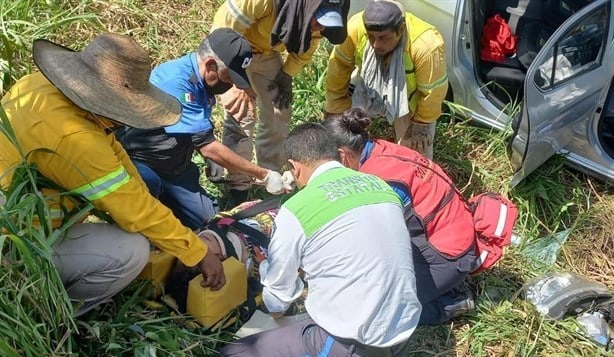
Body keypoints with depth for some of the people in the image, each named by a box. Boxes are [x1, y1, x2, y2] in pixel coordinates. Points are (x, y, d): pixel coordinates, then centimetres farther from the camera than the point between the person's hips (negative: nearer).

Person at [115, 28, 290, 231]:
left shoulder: (203, 78, -4)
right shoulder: (175, 82, -31)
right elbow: (208, 147, -32)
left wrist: (213, 159, -2)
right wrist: (263, 175, -28)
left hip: (174, 166, 8)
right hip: (138, 162, -8)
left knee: (205, 218, 3)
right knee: (150, 183, -39)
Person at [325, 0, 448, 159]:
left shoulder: (426, 46, -41)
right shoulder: (355, 28, -34)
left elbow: (433, 90, -25)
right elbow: (339, 70, -18)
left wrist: (421, 123, -12)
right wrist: (336, 112, -10)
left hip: (412, 100, -2)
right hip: (370, 89, 3)